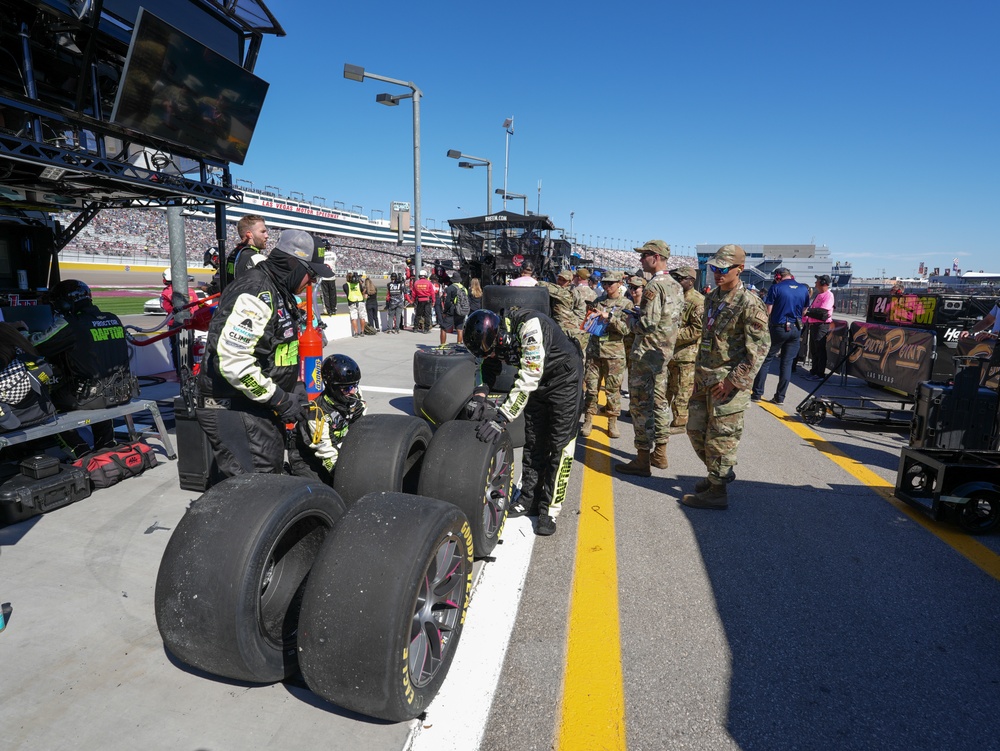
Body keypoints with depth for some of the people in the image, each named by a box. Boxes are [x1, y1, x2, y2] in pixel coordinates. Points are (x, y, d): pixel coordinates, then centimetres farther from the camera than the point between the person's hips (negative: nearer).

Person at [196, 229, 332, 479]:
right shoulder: (255, 295, -21)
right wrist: (279, 399, -22)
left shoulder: (279, 293, 12)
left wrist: (292, 390, 9)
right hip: (235, 410, -10)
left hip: (261, 409, 10)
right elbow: (232, 361, -29)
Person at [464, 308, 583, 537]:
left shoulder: (529, 326, -37)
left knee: (559, 445, -6)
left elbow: (529, 379, -41)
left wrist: (502, 418, -43)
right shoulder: (493, 334, -14)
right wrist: (480, 400, -22)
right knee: (533, 442, 10)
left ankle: (550, 509, 2)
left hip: (565, 378, -7)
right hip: (537, 384, 7)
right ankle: (529, 499, 22)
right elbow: (485, 368, -3)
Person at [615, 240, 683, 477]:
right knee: (659, 401, 17)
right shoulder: (675, 286, 11)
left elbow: (647, 323, -24)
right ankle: (659, 453, 28)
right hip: (665, 350, 10)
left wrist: (631, 321, -4)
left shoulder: (654, 286, -18)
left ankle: (642, 460, 3)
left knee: (641, 404, -3)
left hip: (647, 350, -10)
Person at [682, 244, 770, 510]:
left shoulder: (749, 303, -14)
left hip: (728, 382, -9)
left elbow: (760, 347, -17)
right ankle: (720, 473, 35)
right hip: (705, 378, 9)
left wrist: (735, 380, -20)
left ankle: (718, 491, 12)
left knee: (720, 437, -1)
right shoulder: (712, 298, 12)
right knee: (696, 430, 15)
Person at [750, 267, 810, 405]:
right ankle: (780, 397, 9)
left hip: (778, 328, -4)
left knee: (765, 360, 4)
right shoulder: (804, 289, 6)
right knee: (787, 362, 7)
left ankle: (757, 394, 4)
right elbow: (804, 310, 14)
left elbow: (768, 311, -10)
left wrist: (766, 327, 0)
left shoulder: (776, 288, -8)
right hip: (795, 329, 4)